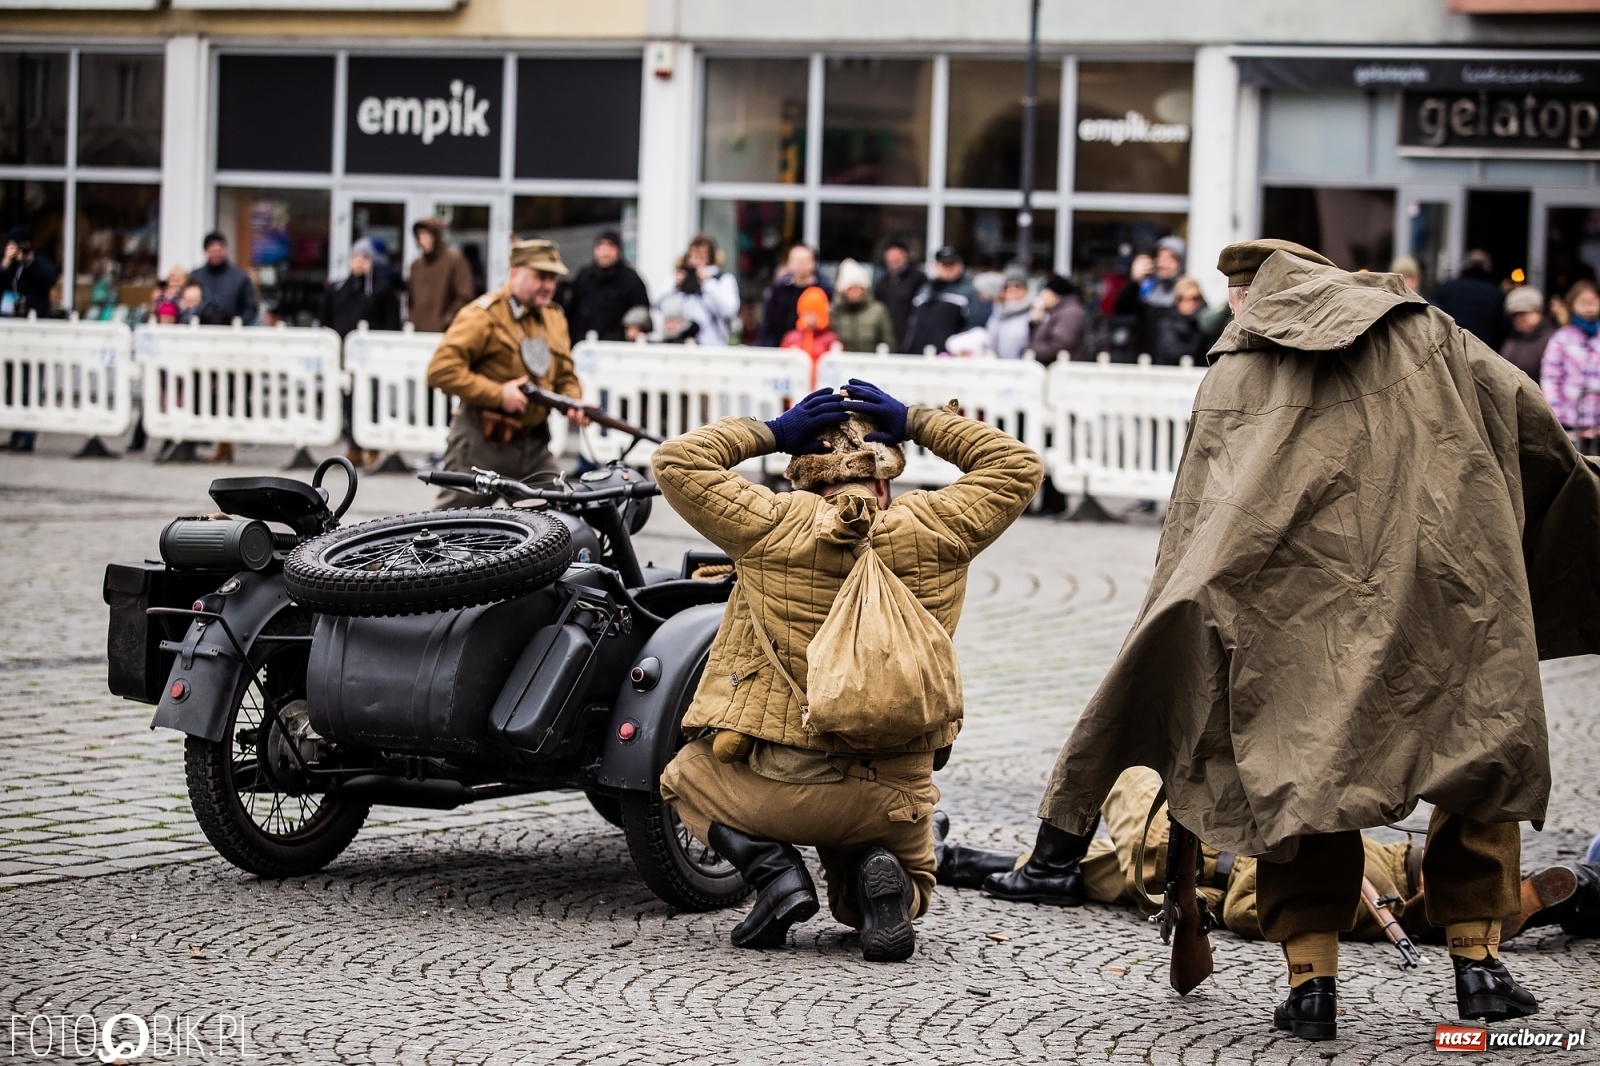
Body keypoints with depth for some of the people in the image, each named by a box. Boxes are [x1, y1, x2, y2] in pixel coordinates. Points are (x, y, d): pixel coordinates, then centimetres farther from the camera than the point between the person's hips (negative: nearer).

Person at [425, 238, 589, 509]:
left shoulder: (554, 318, 14)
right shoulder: (484, 315, -11)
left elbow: (566, 376, 21)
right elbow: (441, 370, -19)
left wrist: (574, 403, -2)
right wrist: (498, 394, -21)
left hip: (534, 447, 6)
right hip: (483, 445, -6)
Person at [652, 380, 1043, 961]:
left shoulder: (772, 526, -10)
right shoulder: (935, 532, -5)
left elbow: (677, 461, 1)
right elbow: (1018, 465, 11)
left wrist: (774, 432, 5)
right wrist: (914, 422, 10)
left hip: (775, 788, -2)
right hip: (893, 799, 2)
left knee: (685, 774, 31)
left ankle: (772, 867, 3)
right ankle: (880, 877, -5)